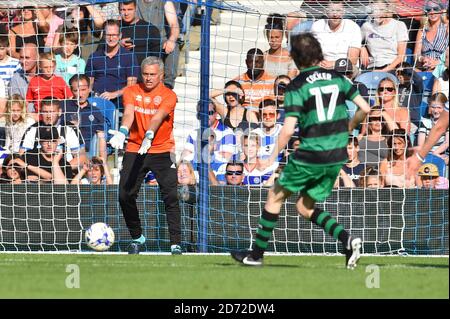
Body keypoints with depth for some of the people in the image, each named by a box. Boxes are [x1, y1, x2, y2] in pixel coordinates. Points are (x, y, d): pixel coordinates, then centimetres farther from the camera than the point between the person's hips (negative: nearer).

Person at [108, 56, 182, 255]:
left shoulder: (168, 95, -4)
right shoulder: (131, 92, 4)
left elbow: (158, 116, -22)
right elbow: (129, 113, -15)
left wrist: (149, 136, -41)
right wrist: (123, 131, -37)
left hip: (162, 151, -2)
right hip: (134, 150, 2)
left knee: (170, 197, -13)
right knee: (125, 196, -3)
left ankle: (175, 244, -10)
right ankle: (137, 238, 18)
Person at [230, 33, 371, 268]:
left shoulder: (297, 86, -9)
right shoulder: (337, 78, 6)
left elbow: (288, 130, -16)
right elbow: (364, 109, 4)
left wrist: (273, 156, -3)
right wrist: (347, 129, 20)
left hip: (311, 155, -5)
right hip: (337, 156, 6)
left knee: (275, 196, 14)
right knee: (305, 207, 18)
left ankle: (256, 254, 19)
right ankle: (348, 240, -3)